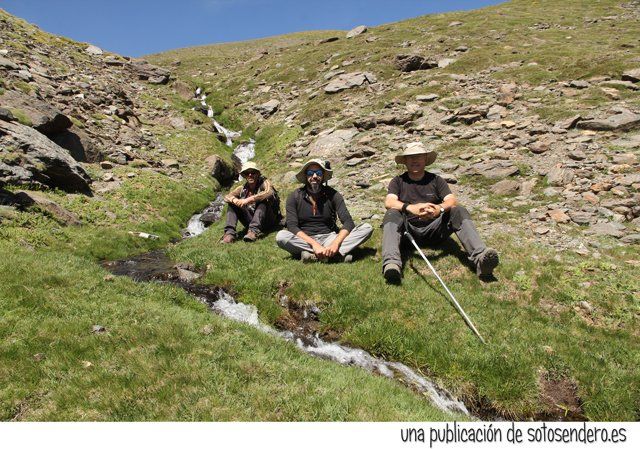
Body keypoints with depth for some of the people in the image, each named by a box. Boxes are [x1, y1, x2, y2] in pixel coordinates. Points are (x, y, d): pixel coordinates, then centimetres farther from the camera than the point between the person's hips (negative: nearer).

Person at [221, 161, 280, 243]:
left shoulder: (264, 183, -6)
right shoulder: (242, 189, 7)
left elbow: (269, 192, -29)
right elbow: (227, 197, -4)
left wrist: (249, 200, -35)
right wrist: (235, 200, -28)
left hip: (268, 221, -4)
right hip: (251, 221, 4)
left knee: (263, 200, -28)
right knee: (232, 204, -7)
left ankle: (254, 230, -41)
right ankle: (229, 232, -24)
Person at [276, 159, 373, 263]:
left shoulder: (332, 194, -1)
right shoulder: (295, 197, -2)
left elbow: (348, 222, -9)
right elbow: (292, 226, -12)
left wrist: (336, 243, -29)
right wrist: (314, 244, -28)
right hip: (305, 241, -1)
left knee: (367, 228, -18)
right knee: (281, 236, -32)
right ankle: (336, 254, -31)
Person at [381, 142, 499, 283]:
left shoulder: (436, 180, 16)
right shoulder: (398, 181, 12)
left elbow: (452, 201, 0)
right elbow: (389, 202, -8)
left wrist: (439, 208, -25)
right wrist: (411, 208, -29)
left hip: (434, 229, 1)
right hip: (409, 228, -1)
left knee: (459, 211, -23)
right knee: (392, 214, -30)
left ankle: (480, 258, -44)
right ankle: (391, 264, -53)